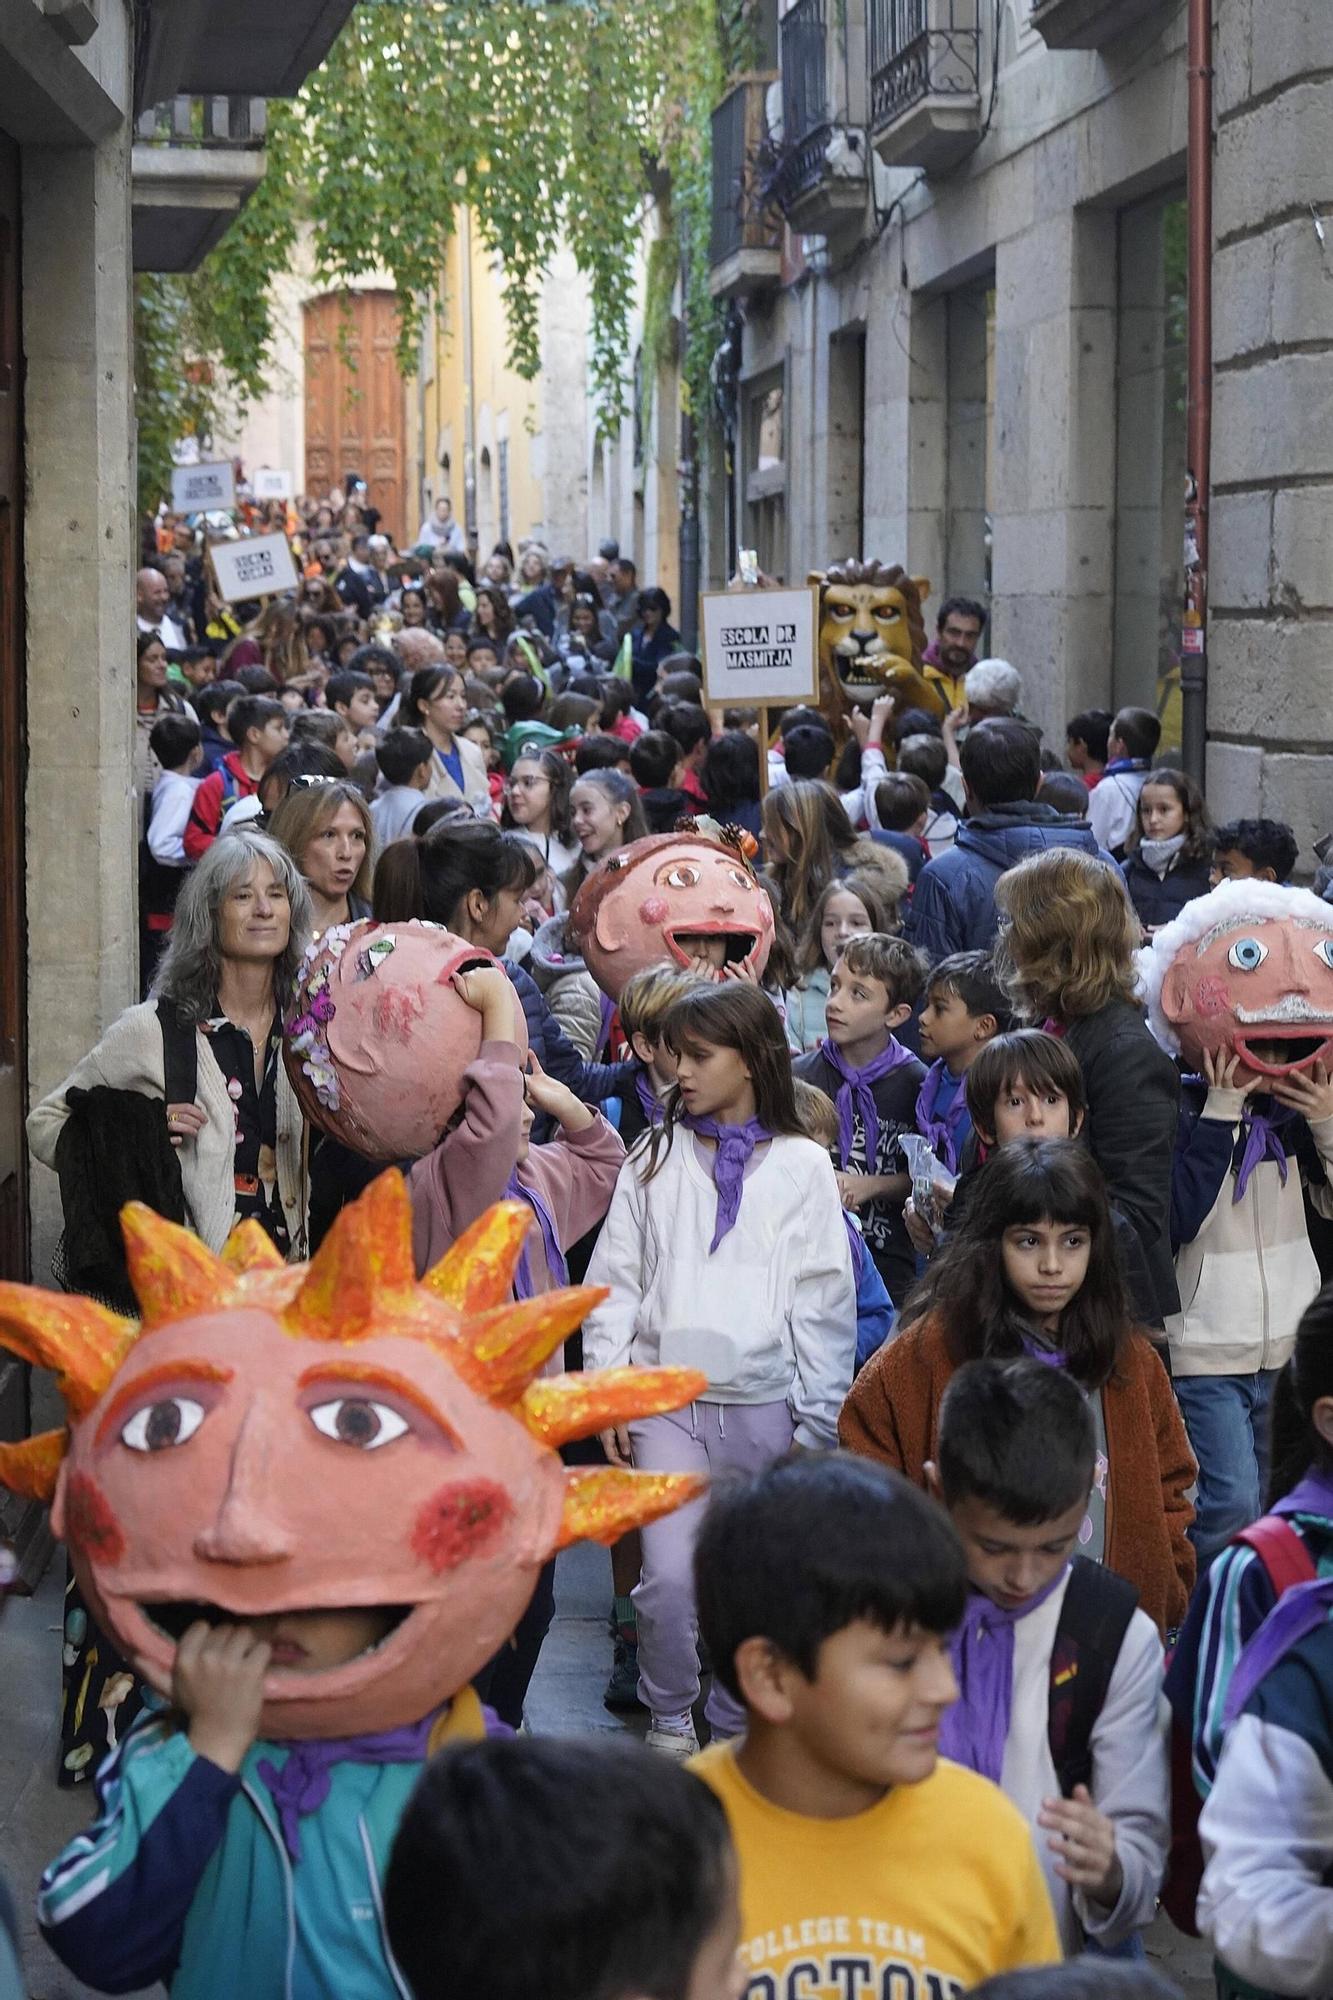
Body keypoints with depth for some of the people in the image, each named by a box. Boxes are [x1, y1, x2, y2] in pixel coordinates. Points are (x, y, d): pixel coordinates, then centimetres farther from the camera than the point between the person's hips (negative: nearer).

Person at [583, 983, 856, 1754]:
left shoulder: (802, 1166, 3)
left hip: (764, 1407, 0)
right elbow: (614, 1283, 7)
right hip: (668, 1399, 0)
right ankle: (670, 1720, 10)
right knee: (671, 1576, -11)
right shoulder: (656, 1158, 6)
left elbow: (825, 1300, 3)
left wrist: (817, 1421, 0)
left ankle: (737, 1725, 24)